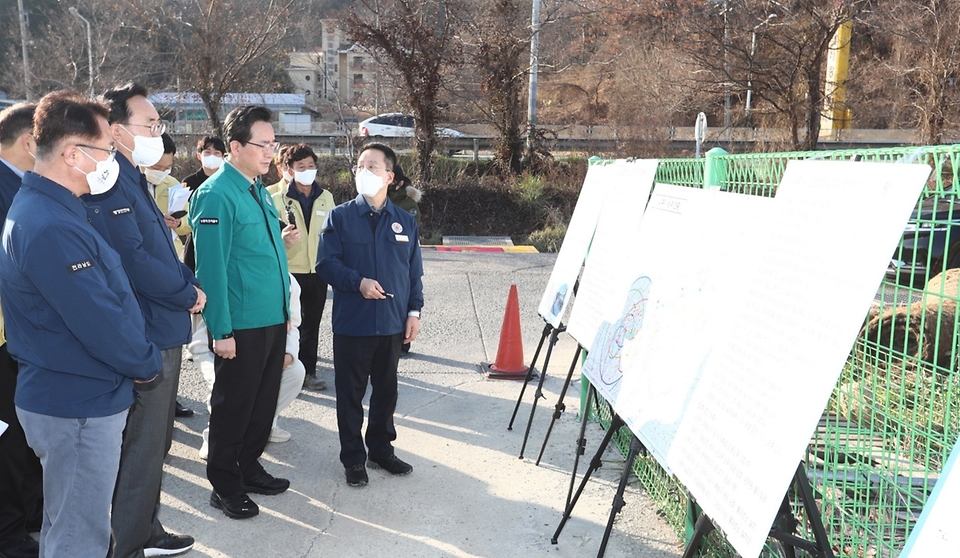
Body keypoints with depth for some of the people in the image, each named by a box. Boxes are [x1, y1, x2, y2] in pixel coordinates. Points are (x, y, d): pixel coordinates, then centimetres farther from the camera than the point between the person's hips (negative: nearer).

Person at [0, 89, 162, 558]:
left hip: (65, 396, 10)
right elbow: (101, 322, -25)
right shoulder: (52, 229, -25)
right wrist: (148, 364, -9)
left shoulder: (41, 207, 9)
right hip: (79, 407, -10)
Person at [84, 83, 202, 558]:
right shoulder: (109, 185, -17)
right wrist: (188, 294, -13)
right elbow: (132, 259, -25)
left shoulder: (134, 181, 15)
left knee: (154, 443, 20)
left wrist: (189, 283, 3)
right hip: (145, 337, -10)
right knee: (142, 450, 1)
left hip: (162, 334, 10)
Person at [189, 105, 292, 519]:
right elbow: (211, 268, -18)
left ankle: (250, 468, 35)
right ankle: (225, 486, 23)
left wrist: (285, 310, 15)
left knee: (263, 402, 18)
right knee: (233, 406, 7)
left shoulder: (260, 190, 11)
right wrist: (221, 331, -18)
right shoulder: (216, 195, -16)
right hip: (240, 326, -8)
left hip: (273, 319, 8)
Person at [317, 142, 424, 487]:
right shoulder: (340, 217, -1)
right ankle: (353, 459, 20)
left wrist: (414, 311, 4)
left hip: (392, 324, 3)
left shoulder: (405, 222, 7)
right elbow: (326, 263, -7)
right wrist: (358, 282, -20)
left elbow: (414, 271, 10)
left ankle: (381, 449, 30)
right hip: (351, 323, -2)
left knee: (386, 390, 14)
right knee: (351, 393, 6)